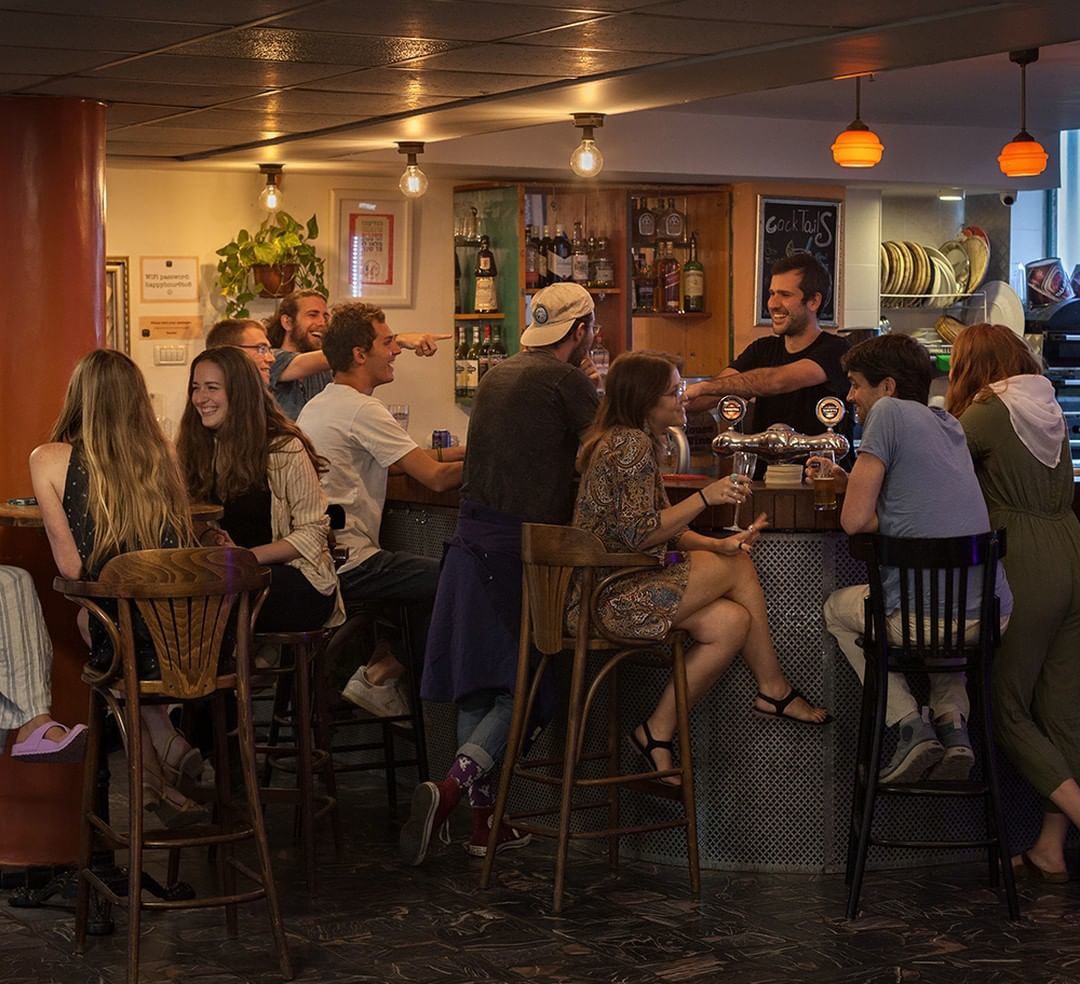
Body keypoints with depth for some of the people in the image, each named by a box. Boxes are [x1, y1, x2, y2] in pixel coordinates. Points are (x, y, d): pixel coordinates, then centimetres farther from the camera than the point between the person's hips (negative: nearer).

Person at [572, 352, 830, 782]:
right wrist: (704, 498, -16)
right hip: (610, 597, -10)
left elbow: (663, 529, 17)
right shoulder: (631, 445, -16)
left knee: (731, 622, -2)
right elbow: (638, 535, -21)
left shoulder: (637, 442, 18)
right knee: (739, 566, -5)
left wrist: (718, 545, 2)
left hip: (609, 589, 10)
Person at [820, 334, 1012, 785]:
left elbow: (855, 520, -7)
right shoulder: (948, 423, 19)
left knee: (837, 608, 26)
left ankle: (911, 726, 7)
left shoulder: (890, 412, -3)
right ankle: (953, 721, 14)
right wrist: (849, 480, 21)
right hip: (993, 616, 7)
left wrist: (882, 520, 12)